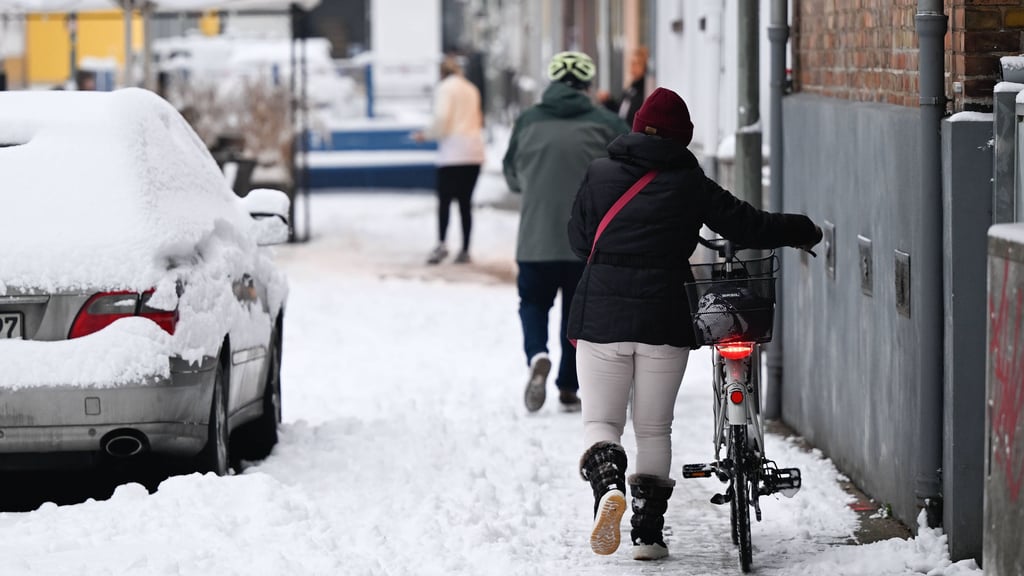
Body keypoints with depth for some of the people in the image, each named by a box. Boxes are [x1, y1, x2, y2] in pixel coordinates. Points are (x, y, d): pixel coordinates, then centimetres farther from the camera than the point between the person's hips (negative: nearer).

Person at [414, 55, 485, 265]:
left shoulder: (445, 88, -2)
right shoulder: (472, 89, 17)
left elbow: (441, 118, -14)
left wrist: (426, 135, 0)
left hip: (453, 151, -6)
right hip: (475, 151, 6)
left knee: (444, 198, -7)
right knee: (465, 202, 8)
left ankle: (441, 243, -25)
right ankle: (465, 250, 5)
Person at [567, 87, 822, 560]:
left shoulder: (600, 174, 1)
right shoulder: (691, 183, -1)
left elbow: (579, 239, 9)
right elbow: (748, 226, 3)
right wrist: (803, 231, 19)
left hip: (601, 316, 0)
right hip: (665, 321, 0)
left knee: (600, 422, 5)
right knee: (654, 428, 12)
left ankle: (607, 486, -25)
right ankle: (648, 533, 11)